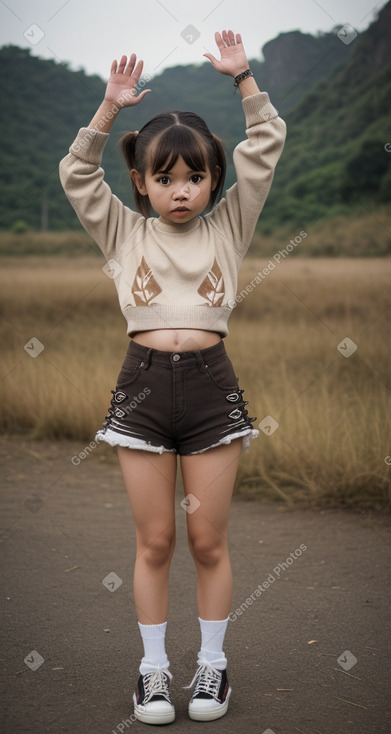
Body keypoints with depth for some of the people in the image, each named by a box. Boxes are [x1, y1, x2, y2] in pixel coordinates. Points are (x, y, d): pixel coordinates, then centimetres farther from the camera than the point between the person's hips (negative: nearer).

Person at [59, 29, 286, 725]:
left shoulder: (228, 226, 8)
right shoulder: (124, 232, 9)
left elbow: (266, 149, 4)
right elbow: (77, 174, 0)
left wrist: (242, 77, -1)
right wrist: (111, 105, -6)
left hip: (211, 385, 0)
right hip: (143, 385, 0)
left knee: (209, 541, 6)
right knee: (154, 542, 6)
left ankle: (211, 663, 22)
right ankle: (153, 666, 21)